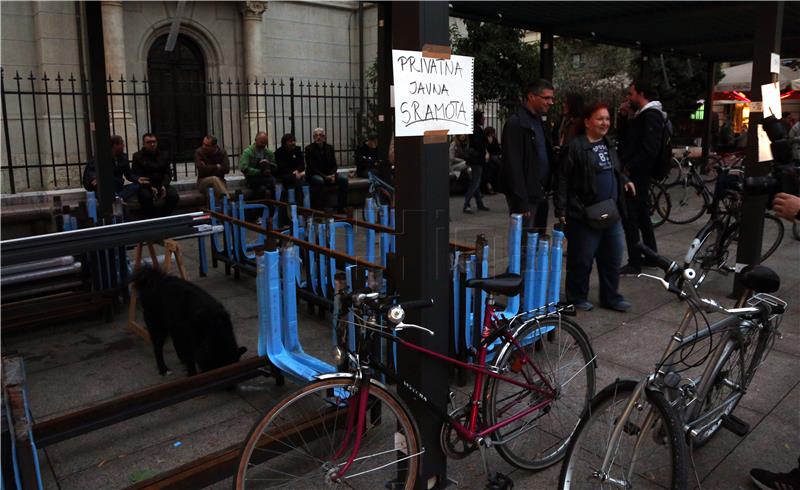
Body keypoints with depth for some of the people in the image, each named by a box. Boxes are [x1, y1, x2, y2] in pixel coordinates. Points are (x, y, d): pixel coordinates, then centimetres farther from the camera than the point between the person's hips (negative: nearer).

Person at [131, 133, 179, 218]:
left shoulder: (163, 155, 12)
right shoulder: (137, 156, 1)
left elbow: (168, 172, 7)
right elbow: (137, 176, -7)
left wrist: (164, 186, -14)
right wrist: (151, 188, -23)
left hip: (161, 184, 3)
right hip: (145, 186, -3)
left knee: (174, 195, -24)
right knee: (146, 196, -35)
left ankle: (164, 217, -7)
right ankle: (151, 218, -16)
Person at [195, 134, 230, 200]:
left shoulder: (222, 152, -1)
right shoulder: (198, 152, -4)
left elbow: (226, 169, -11)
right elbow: (201, 168, -16)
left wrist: (209, 169, -8)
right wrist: (216, 167, -6)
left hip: (219, 181, 2)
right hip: (203, 182, -2)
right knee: (214, 179, -35)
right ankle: (228, 200, -50)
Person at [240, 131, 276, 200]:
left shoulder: (269, 152, 12)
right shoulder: (247, 152, 0)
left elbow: (274, 168, 15)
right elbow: (244, 169, -10)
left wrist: (268, 163, -8)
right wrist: (260, 172, -17)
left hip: (266, 177, 4)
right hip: (253, 178, -4)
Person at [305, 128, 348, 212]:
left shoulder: (329, 148, 10)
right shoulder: (309, 148, -4)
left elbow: (334, 164, 10)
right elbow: (311, 167, -11)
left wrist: (333, 175, -13)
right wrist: (325, 176, -21)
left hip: (329, 174, 5)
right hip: (314, 175, -4)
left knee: (343, 179, -20)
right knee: (319, 181, -38)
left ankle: (340, 208, -15)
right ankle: (317, 209, -30)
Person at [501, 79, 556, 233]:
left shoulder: (540, 122, 16)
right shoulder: (516, 123, -12)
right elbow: (513, 166, -18)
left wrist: (546, 191, 12)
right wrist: (522, 203, -20)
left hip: (540, 195, 9)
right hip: (526, 198, -9)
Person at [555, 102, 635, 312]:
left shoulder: (608, 145, 14)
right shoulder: (575, 147, -11)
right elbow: (563, 180, -13)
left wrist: (625, 181, 10)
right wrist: (561, 210, -16)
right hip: (584, 215, -8)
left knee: (613, 257, 13)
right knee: (582, 259, 3)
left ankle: (610, 297, 27)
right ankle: (577, 298, 20)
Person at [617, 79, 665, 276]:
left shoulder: (651, 116, -14)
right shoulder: (642, 114, 16)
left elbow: (649, 148, -23)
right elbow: (626, 139, 20)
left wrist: (629, 167, -18)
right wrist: (626, 116, 7)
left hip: (636, 175, -11)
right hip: (638, 174, 11)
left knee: (629, 217, -8)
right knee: (641, 215, 19)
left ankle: (634, 264, -4)